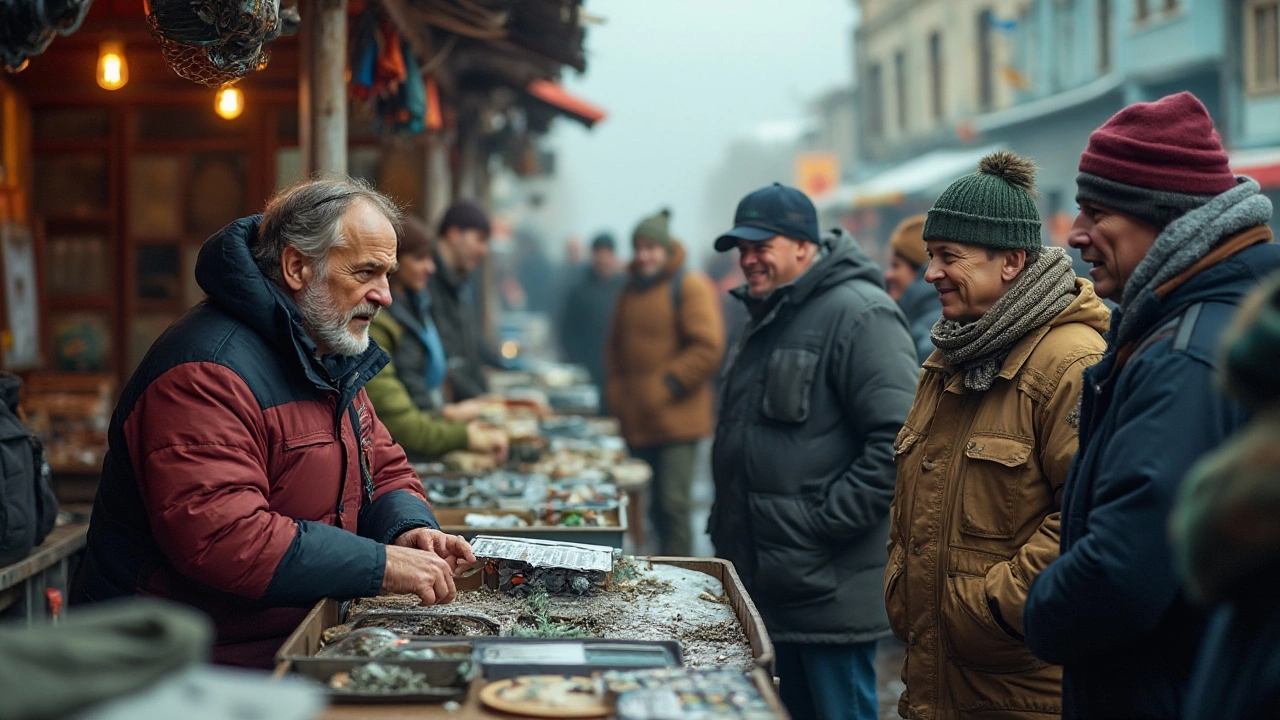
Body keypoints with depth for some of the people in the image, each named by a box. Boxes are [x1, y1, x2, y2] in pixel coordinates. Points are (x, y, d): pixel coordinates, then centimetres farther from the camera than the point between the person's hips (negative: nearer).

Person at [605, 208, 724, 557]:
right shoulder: (631, 290, 17)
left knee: (673, 504, -11)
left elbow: (709, 348, -14)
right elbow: (615, 345, 26)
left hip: (676, 420, -7)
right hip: (637, 421, 7)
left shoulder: (691, 286, -6)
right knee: (655, 505, 13)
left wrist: (666, 386, -14)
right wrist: (615, 390, 12)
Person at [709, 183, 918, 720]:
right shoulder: (768, 317, 17)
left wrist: (826, 520, -21)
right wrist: (726, 524, 18)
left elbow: (899, 440, -23)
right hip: (771, 579, 9)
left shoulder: (859, 314, -14)